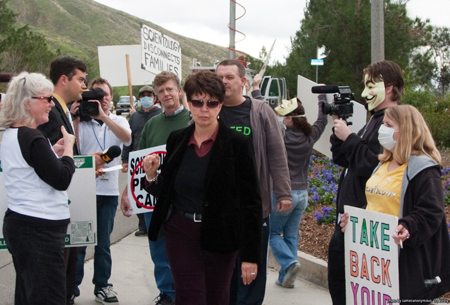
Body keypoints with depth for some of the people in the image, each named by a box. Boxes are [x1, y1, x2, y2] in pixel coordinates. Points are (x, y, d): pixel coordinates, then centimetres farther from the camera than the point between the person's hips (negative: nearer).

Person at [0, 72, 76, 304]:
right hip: (39, 229, -10)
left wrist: (54, 152, 11)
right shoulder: (31, 138, -18)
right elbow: (61, 180, -16)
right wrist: (68, 147, -4)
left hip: (19, 222, 10)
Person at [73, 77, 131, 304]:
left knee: (103, 242, 11)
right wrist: (75, 121, -17)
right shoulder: (81, 121, 1)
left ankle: (102, 285, 21)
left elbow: (127, 138, -16)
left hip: (108, 189, 2)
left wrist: (103, 116, -24)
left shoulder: (118, 121, 7)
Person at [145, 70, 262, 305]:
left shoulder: (237, 143, -8)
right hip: (181, 233, 2)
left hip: (219, 238, -2)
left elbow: (251, 202, -8)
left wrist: (250, 256, -10)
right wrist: (152, 176, -8)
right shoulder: (177, 140, 4)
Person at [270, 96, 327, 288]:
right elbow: (322, 120, 18)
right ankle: (286, 278, 12)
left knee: (273, 233, 9)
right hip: (302, 193, 5)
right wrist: (321, 94, 33)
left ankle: (289, 262, -13)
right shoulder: (310, 136, -1)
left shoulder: (282, 137, -15)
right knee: (291, 235, 12)